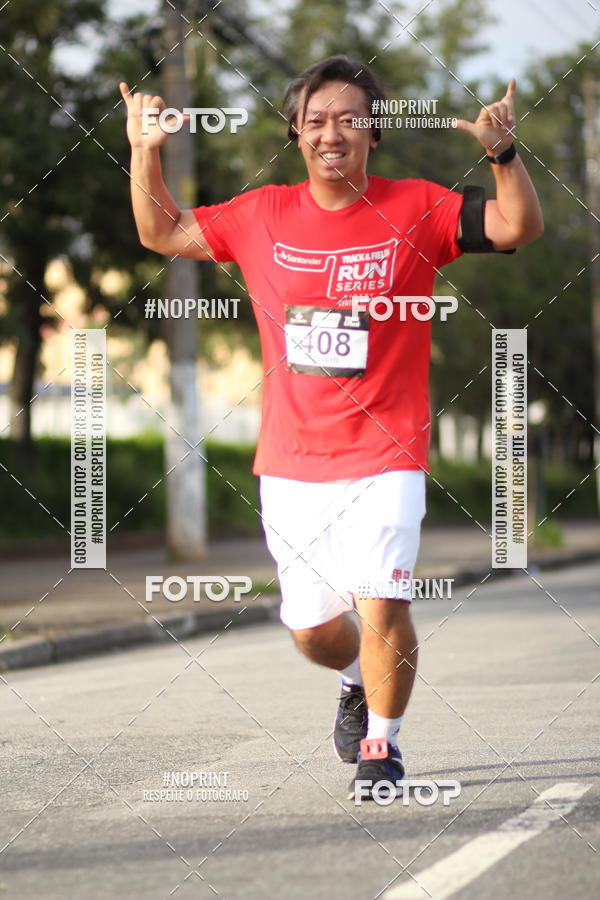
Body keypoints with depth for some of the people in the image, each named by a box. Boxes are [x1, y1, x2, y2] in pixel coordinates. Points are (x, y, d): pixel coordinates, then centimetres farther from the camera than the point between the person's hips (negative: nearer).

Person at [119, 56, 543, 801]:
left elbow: (520, 228, -9)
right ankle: (359, 683, 45)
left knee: (381, 610, -16)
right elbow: (162, 234, 15)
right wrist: (145, 154, 2)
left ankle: (381, 746, 6)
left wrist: (502, 153, -25)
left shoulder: (415, 209, -3)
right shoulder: (263, 216, 4)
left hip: (383, 459, -3)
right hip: (289, 461, 3)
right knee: (310, 627, 11)